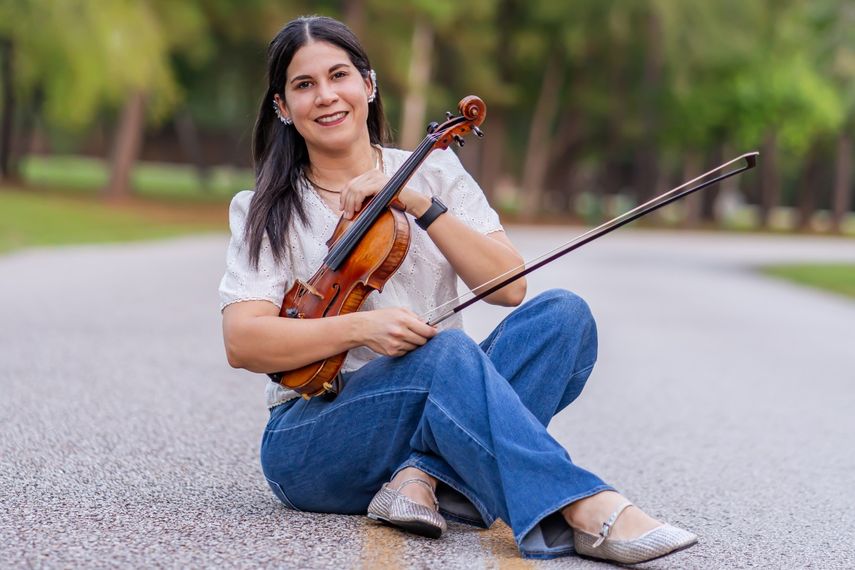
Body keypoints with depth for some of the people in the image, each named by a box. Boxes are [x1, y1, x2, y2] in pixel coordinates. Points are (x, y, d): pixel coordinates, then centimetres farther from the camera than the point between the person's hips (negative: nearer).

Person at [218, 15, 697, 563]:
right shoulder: (265, 212, 5)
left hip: (443, 412, 4)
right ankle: (589, 511, -47)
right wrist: (359, 327, -25)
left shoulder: (434, 173, 11)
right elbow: (242, 342, -10)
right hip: (313, 442, -3)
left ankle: (425, 475, -33)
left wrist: (420, 204, -12)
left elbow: (509, 286, -2)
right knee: (446, 351, -34)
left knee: (561, 313, -20)